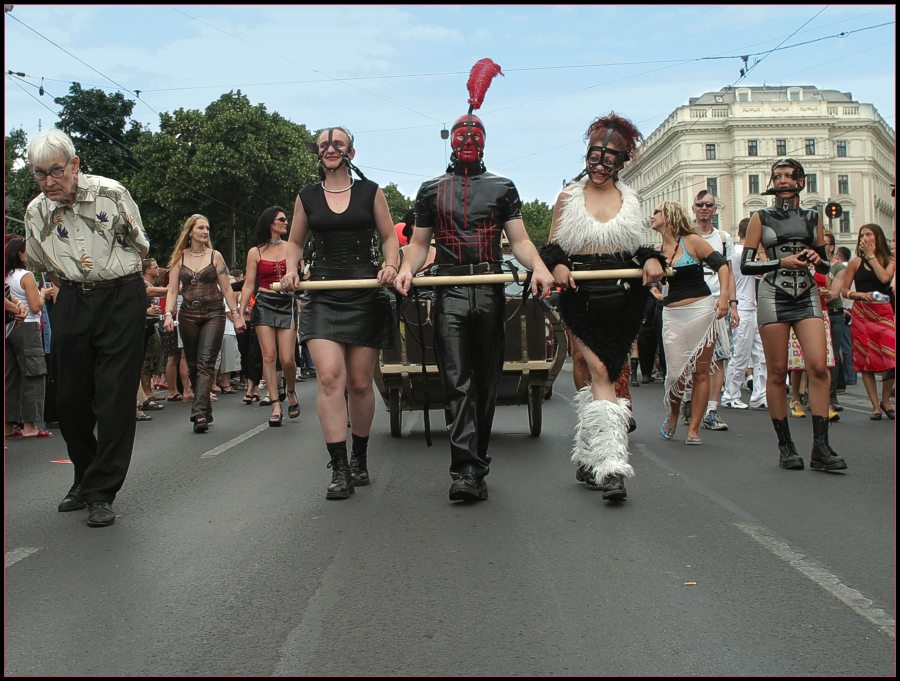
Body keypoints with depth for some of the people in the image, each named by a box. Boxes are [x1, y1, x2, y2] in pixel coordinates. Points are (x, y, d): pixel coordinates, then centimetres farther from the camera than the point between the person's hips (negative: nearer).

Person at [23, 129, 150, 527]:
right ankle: (86, 479, 26)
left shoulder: (110, 193, -9)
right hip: (72, 303, 4)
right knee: (69, 398, 6)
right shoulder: (36, 213, 2)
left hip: (121, 297, -4)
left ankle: (102, 493, 0)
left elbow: (140, 245, 5)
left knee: (114, 399, -7)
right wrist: (68, 281, 13)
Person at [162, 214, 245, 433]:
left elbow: (226, 289, 4)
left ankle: (199, 413, -21)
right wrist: (168, 314, -11)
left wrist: (236, 314, 0)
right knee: (193, 365, 7)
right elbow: (172, 289, 2)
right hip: (188, 315, 2)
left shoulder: (215, 256, 3)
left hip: (213, 314, -2)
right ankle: (205, 411, 18)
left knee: (206, 362, -13)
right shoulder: (179, 258, 6)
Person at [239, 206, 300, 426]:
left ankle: (291, 392, 21)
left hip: (287, 304, 0)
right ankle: (276, 406, -3)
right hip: (264, 305, 0)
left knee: (287, 359, -7)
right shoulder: (255, 252, 7)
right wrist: (240, 312, -2)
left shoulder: (291, 248, 10)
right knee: (269, 356, -6)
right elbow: (249, 285, 5)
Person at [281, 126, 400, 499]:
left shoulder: (370, 191, 8)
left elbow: (389, 236, 11)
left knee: (360, 383, 4)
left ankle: (360, 460, 24)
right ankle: (339, 469, -13)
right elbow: (295, 241, 22)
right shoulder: (307, 197, 11)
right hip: (323, 298, 0)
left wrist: (391, 265, -9)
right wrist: (291, 270, 3)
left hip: (366, 297, 0)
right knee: (329, 377, -16)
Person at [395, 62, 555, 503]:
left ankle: (472, 465, 14)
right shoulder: (431, 190, 16)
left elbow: (519, 239, 8)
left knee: (486, 382, 4)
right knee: (457, 383, -10)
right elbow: (419, 242, 13)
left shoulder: (502, 188, 15)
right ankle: (468, 470, -15)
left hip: (491, 292, 1)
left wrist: (538, 266, -13)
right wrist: (407, 268, -9)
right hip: (448, 293, -1)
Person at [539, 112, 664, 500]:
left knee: (596, 377, 4)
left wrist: (651, 260, -3)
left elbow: (640, 246, 19)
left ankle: (587, 460, 18)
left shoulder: (631, 199, 14)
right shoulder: (569, 196, 8)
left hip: (622, 297, 2)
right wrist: (557, 265, -14)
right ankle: (610, 466, -16)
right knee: (600, 373, -15)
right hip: (581, 295, -2)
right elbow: (552, 246, 7)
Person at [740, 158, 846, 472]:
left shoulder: (813, 218, 13)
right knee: (777, 372, -2)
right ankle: (785, 446, 7)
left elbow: (826, 265, 18)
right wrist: (782, 263, -12)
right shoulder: (761, 218, 6)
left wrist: (816, 259, -4)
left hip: (807, 296, 2)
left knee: (818, 367, -12)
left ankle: (820, 448, -10)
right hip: (773, 296, -2)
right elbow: (746, 264, 0)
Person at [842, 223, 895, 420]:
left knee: (890, 358, -12)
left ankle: (886, 401, 9)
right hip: (862, 314, 0)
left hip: (884, 313, 0)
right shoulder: (856, 262, 6)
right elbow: (845, 291, 6)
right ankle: (875, 405, 8)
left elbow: (884, 277, -14)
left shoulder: (890, 260, 7)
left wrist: (871, 255, -7)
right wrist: (859, 295, -13)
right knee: (866, 361, 0)